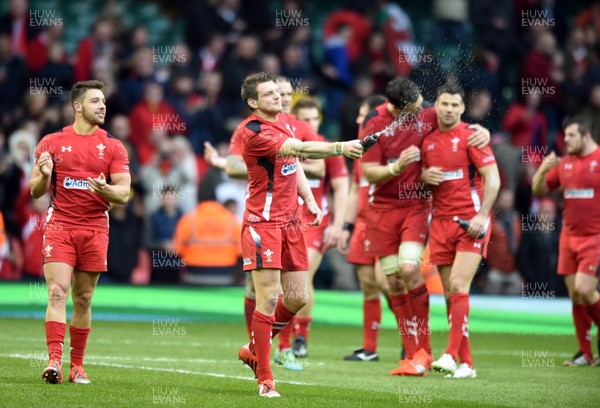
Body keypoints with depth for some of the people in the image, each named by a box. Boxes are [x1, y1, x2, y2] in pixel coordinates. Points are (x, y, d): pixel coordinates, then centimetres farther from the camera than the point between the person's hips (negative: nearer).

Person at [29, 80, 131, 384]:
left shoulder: (113, 148, 7)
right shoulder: (52, 142, 5)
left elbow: (123, 194, 1)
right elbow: (35, 191, 7)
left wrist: (105, 189, -20)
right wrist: (44, 175, -16)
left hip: (95, 230, 1)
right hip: (59, 225, -1)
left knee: (83, 299, 5)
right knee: (57, 292, -14)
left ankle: (77, 365, 12)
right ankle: (54, 360, -20)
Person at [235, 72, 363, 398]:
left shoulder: (283, 123, 12)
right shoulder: (254, 132, -17)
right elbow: (300, 149, -29)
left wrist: (309, 199, 10)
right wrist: (339, 148, -39)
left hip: (290, 221, 8)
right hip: (263, 222, -8)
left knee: (297, 298, 7)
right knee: (268, 299, -10)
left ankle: (254, 350, 27)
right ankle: (264, 379, -4)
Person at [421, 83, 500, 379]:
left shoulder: (470, 136, -5)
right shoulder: (428, 141, 11)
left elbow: (492, 177, -9)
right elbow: (422, 174, 22)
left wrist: (482, 214, -19)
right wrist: (424, 175, -2)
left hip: (471, 221, -6)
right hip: (440, 221, 6)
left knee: (458, 286, -16)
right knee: (450, 293, 3)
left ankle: (452, 355, -17)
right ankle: (465, 363, 6)